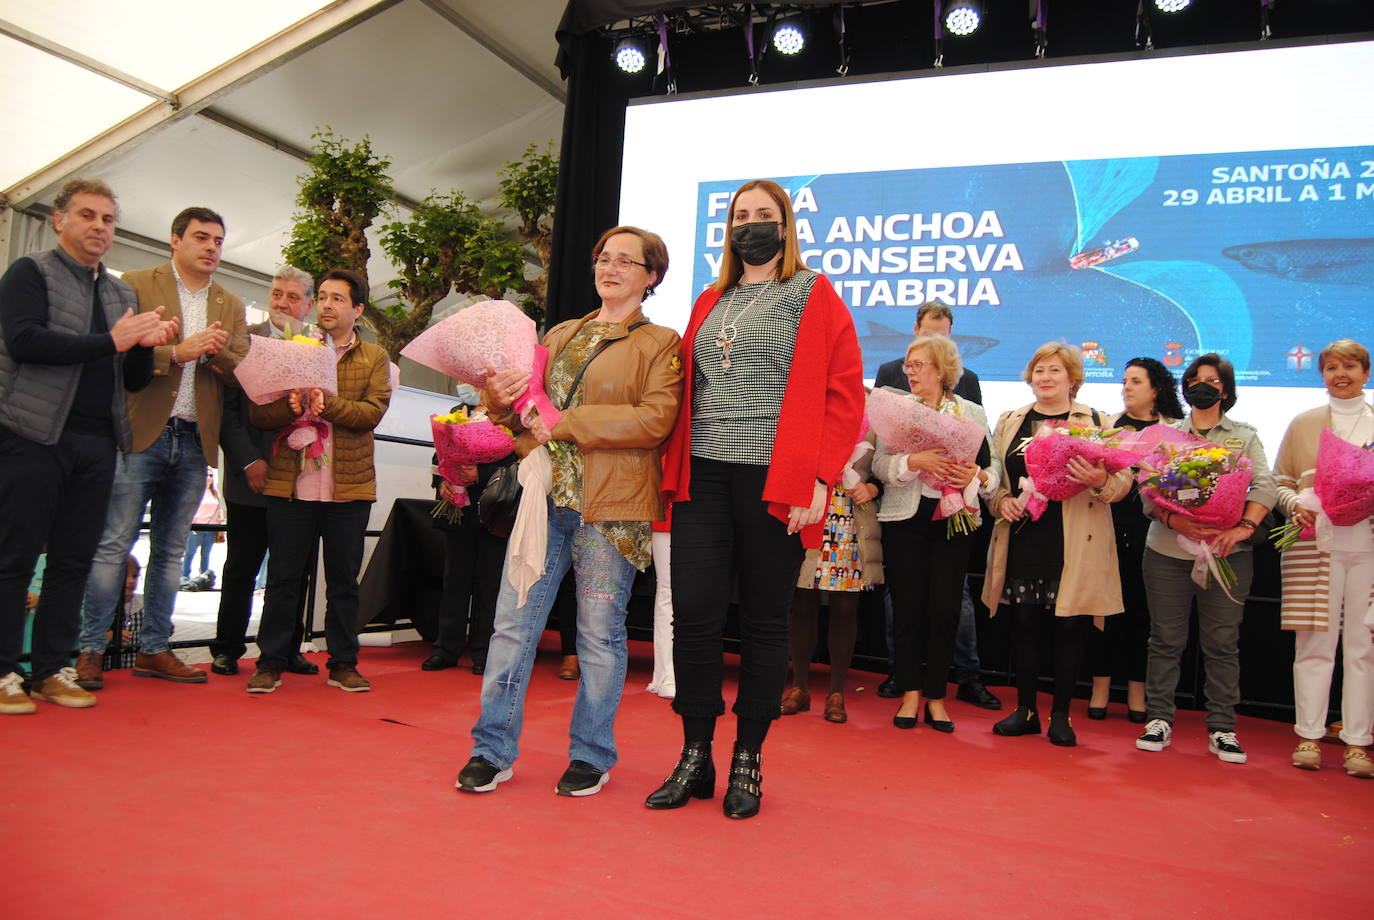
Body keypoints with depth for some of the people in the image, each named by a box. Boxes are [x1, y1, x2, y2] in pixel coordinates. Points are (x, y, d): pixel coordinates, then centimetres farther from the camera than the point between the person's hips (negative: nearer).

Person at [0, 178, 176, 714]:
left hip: (97, 443, 6)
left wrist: (145, 345, -3)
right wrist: (110, 341, -14)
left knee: (74, 560, 6)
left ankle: (51, 670, 14)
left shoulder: (122, 294, 19)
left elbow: (135, 380, 18)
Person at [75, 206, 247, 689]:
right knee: (114, 544, -4)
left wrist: (217, 354, -12)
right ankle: (90, 649, 5)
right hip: (142, 433, -4)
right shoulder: (136, 285, 4)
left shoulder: (231, 307, 15)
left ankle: (154, 649, 16)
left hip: (195, 442, 4)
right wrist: (176, 352, -17)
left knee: (170, 550, 9)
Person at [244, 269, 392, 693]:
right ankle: (271, 662, 17)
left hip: (349, 485, 0)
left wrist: (328, 404, -23)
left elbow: (373, 411, -9)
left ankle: (343, 663, 18)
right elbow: (257, 412, 2)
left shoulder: (374, 359, 8)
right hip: (291, 483, 1)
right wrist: (289, 406, -19)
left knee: (344, 579, 8)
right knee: (283, 577, 5)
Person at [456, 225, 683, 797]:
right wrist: (501, 396, -3)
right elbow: (525, 401, 22)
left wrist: (566, 423, -14)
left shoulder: (661, 344, 3)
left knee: (600, 633, 3)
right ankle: (493, 749, 15)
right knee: (513, 622, 3)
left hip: (609, 505, -5)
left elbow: (655, 418, -12)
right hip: (545, 494, 5)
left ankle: (591, 755, 19)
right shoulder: (560, 336, 20)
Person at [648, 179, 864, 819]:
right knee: (694, 615, 0)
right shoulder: (710, 302, 19)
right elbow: (684, 389, 18)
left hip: (775, 481, -4)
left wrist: (819, 479, -13)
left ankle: (747, 762, 17)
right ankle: (695, 758, 15)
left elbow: (844, 394, -4)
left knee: (764, 622, 4)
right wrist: (672, 467, 6)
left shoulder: (814, 297, 4)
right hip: (703, 478, 4)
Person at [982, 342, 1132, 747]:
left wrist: (1100, 481, -21)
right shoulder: (1010, 422, 13)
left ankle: (1060, 715, 17)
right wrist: (1002, 500, -2)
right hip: (1022, 541, 3)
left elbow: (1123, 481, 0)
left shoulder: (1097, 422, 4)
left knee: (1067, 627, 2)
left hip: (1074, 547, -3)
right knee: (1023, 623, 6)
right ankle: (1025, 710, 20)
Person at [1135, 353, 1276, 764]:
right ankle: (1159, 719, 11)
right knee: (1166, 639, 3)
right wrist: (1175, 521, -17)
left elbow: (1265, 486, 0)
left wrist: (1244, 527, -17)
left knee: (1222, 643, 2)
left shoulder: (1245, 436, 13)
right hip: (1167, 551, 0)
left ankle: (1222, 729, 9)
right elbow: (1147, 492, 1)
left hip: (1227, 554, 0)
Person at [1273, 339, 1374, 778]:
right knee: (1314, 643, 0)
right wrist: (1295, 505, -8)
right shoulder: (1303, 423, 12)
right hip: (1316, 543, 0)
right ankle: (1309, 736, 8)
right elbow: (1280, 481, 12)